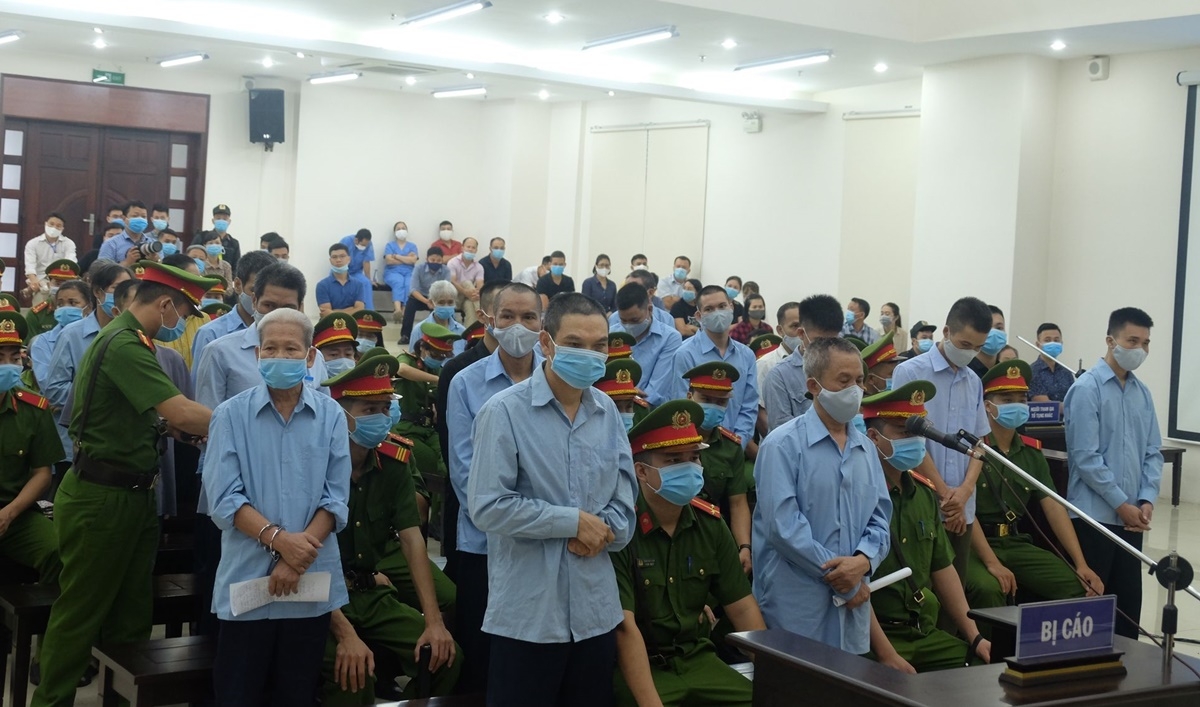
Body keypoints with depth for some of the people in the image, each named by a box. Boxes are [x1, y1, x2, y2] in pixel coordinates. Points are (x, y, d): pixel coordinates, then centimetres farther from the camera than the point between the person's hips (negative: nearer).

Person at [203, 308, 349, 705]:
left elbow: (335, 499, -2)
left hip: (312, 582, 2)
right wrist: (279, 540, -18)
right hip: (247, 578, -1)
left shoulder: (331, 416, 3)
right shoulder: (231, 415, -1)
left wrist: (296, 559, -13)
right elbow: (224, 498, -8)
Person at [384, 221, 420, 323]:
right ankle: (397, 310, -60)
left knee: (409, 284, -34)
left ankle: (404, 312, -48)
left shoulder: (412, 246, 21)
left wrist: (396, 256, 1)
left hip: (409, 272, 2)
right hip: (393, 272, -2)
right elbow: (389, 260, -1)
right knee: (399, 282, -37)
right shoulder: (390, 245, 17)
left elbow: (413, 260, 1)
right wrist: (406, 259, 2)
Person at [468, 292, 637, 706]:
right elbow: (488, 506, -17)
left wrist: (605, 529, -12)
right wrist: (575, 522, -13)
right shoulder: (505, 412, -11)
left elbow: (625, 491, 10)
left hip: (596, 609, 6)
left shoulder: (607, 412, 7)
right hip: (527, 612, -5)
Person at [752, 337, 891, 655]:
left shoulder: (866, 449, 13)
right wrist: (840, 576, -12)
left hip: (853, 606, 6)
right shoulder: (784, 445, -8)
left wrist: (863, 560, -10)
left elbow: (880, 518, 12)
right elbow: (782, 523, -17)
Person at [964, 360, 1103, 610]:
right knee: (989, 589, -36)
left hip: (1016, 543, 7)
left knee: (1078, 585, -10)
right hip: (974, 545, -6)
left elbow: (1054, 507, 5)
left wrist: (1081, 564, -5)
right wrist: (992, 563, -25)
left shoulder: (1032, 451, 11)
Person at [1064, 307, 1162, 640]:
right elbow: (1086, 457, -15)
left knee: (1129, 602, 12)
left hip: (1132, 517, 6)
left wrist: (1147, 500, -3)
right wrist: (1122, 504, -13)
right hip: (1094, 515, -6)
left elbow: (1153, 451, 11)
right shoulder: (1087, 389, -11)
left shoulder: (1142, 393, 8)